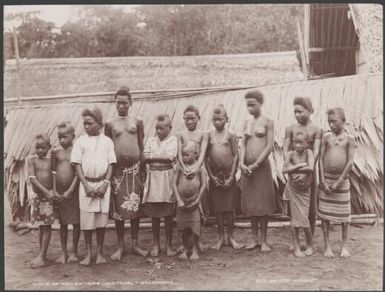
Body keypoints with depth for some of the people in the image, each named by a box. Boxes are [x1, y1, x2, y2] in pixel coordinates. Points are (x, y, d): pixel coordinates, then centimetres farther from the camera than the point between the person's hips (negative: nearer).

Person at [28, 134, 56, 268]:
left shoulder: (51, 159, 0)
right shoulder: (31, 159, -2)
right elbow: (32, 178, -11)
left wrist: (52, 191, -12)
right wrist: (46, 191, -19)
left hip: (49, 196, -1)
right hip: (37, 195, 1)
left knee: (46, 226, 0)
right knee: (41, 226, 11)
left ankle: (42, 256, 6)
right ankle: (42, 255, 21)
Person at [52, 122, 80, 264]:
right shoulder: (55, 151, 5)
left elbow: (78, 173, -8)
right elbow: (53, 172, 4)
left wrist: (70, 191, -14)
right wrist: (54, 191, -5)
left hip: (73, 191, -3)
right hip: (59, 193, 3)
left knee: (76, 222, 4)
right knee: (63, 223, 11)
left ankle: (74, 252, 18)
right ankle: (63, 253, 21)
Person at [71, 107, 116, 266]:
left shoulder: (107, 141, 4)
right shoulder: (80, 141, 3)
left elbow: (110, 164, 3)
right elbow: (77, 164, 0)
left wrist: (105, 184, -8)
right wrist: (86, 185, -9)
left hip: (103, 183, 0)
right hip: (86, 184, 0)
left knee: (102, 218, 4)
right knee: (86, 219, 2)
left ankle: (100, 251, 17)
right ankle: (88, 252, 16)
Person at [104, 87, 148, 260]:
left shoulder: (137, 122, 8)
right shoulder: (110, 124, 7)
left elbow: (142, 146, 9)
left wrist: (143, 166, 3)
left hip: (135, 167, 1)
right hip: (117, 168, 0)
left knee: (136, 206, 5)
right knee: (118, 207, 3)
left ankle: (135, 244, 18)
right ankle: (120, 246, 14)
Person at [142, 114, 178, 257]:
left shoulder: (173, 140, 2)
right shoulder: (150, 140, 12)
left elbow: (171, 156, -12)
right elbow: (145, 157, 1)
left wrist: (153, 156, -7)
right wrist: (162, 156, -10)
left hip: (167, 177, -3)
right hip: (153, 177, 3)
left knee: (168, 214, 3)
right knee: (154, 214, 7)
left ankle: (169, 245, 15)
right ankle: (156, 244, 20)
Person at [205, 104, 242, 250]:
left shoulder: (230, 136, 0)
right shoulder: (208, 136, 4)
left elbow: (236, 156, -2)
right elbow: (205, 157, 3)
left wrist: (231, 177, -8)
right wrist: (211, 176, -4)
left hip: (229, 176, -1)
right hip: (214, 176, 2)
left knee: (229, 208, 4)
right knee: (217, 208, 6)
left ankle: (230, 237, 19)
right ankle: (221, 237, 19)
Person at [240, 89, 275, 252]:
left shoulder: (267, 121, -2)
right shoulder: (246, 123, 11)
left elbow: (269, 146, -9)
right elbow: (243, 144, 5)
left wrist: (256, 164, -14)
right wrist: (242, 163, -11)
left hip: (262, 166, -4)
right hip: (247, 167, 4)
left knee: (263, 203, 2)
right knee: (250, 203, 9)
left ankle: (263, 240, 12)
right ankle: (254, 238, 20)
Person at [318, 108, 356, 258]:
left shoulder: (349, 138, -4)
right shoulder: (326, 137, 1)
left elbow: (350, 162, -8)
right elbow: (321, 159, -1)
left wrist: (339, 181, -11)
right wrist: (323, 181, -8)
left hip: (342, 181, -1)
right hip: (326, 180, 1)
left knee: (344, 214, 7)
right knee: (324, 213, 4)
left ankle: (344, 246, 22)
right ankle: (327, 246, 16)